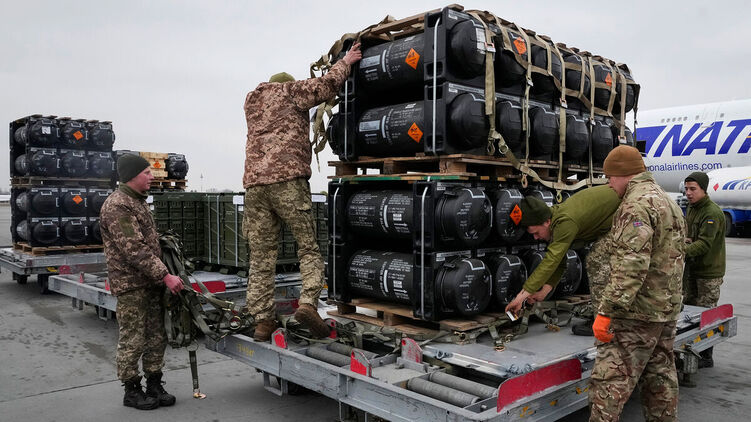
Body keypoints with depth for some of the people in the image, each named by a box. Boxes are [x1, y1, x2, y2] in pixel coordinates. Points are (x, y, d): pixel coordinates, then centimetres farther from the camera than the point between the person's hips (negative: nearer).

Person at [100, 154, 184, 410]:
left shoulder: (138, 201, 15)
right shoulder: (117, 206, -16)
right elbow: (135, 250, -23)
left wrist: (161, 276, 17)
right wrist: (166, 276, -22)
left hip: (152, 282, 9)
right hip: (131, 285, -9)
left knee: (157, 338, 12)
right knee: (133, 341, 1)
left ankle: (154, 386, 22)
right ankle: (132, 391, 15)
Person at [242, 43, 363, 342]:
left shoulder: (251, 102, 29)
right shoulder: (290, 90, 12)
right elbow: (327, 85, 3)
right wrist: (345, 62, 20)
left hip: (254, 183, 5)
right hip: (288, 180, -5)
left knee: (261, 256, 5)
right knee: (309, 247, 0)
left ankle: (262, 320, 3)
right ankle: (308, 303, -17)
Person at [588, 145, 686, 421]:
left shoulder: (636, 205, -16)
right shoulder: (669, 202, 17)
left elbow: (631, 266, -25)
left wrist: (606, 311, -25)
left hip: (636, 314, -10)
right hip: (668, 310, 10)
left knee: (609, 383, -7)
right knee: (661, 379, 16)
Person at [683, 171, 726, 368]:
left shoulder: (712, 213, -19)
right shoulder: (691, 208, 11)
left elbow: (705, 244, -28)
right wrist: (684, 240, -2)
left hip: (709, 272, -9)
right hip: (692, 268, 9)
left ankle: (706, 357, 8)